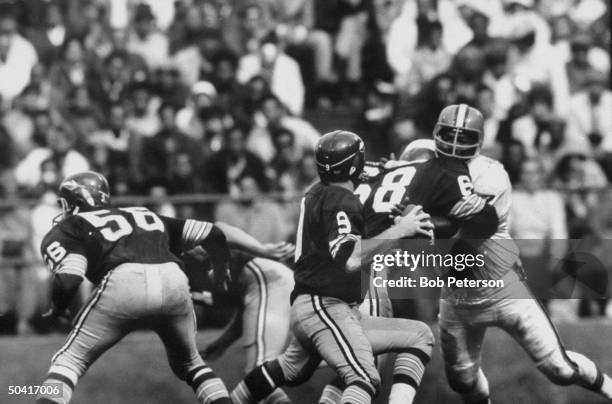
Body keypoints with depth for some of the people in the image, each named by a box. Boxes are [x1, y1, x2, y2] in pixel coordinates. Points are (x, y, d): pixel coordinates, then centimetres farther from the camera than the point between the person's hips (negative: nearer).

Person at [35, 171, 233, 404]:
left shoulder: (67, 230, 19)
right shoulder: (145, 215, 35)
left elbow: (68, 279, 0)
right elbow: (212, 234, 34)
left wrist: (57, 310, 20)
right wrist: (220, 277, 51)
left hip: (125, 282, -4)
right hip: (174, 281, 5)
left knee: (70, 361, 9)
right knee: (189, 364, 27)